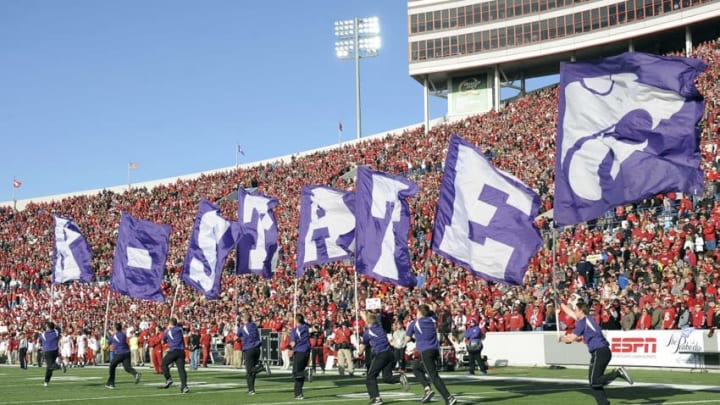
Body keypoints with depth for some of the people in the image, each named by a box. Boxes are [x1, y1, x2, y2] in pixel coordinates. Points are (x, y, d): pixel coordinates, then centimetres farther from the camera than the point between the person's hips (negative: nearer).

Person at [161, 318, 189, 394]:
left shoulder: (168, 331, -2)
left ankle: (168, 379, 5)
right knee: (181, 368, -2)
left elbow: (164, 339, 17)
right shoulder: (180, 329, 7)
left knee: (164, 364, 17)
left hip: (173, 351, -4)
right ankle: (184, 386, -11)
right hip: (181, 351, 4)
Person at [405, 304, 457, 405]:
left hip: (425, 351, -7)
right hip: (436, 350, 7)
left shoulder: (414, 324, 0)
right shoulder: (432, 319, 11)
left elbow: (407, 339, 7)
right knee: (416, 368, 24)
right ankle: (427, 389, 9)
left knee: (434, 376, -11)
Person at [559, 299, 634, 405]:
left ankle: (618, 373, -22)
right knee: (595, 382, 12)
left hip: (599, 352, -9)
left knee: (594, 382, -13)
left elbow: (572, 338, -7)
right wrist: (561, 304, 45)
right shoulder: (589, 319, 18)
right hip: (605, 351, 9)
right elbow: (570, 313, 35)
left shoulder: (583, 322, -7)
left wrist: (561, 338, 11)